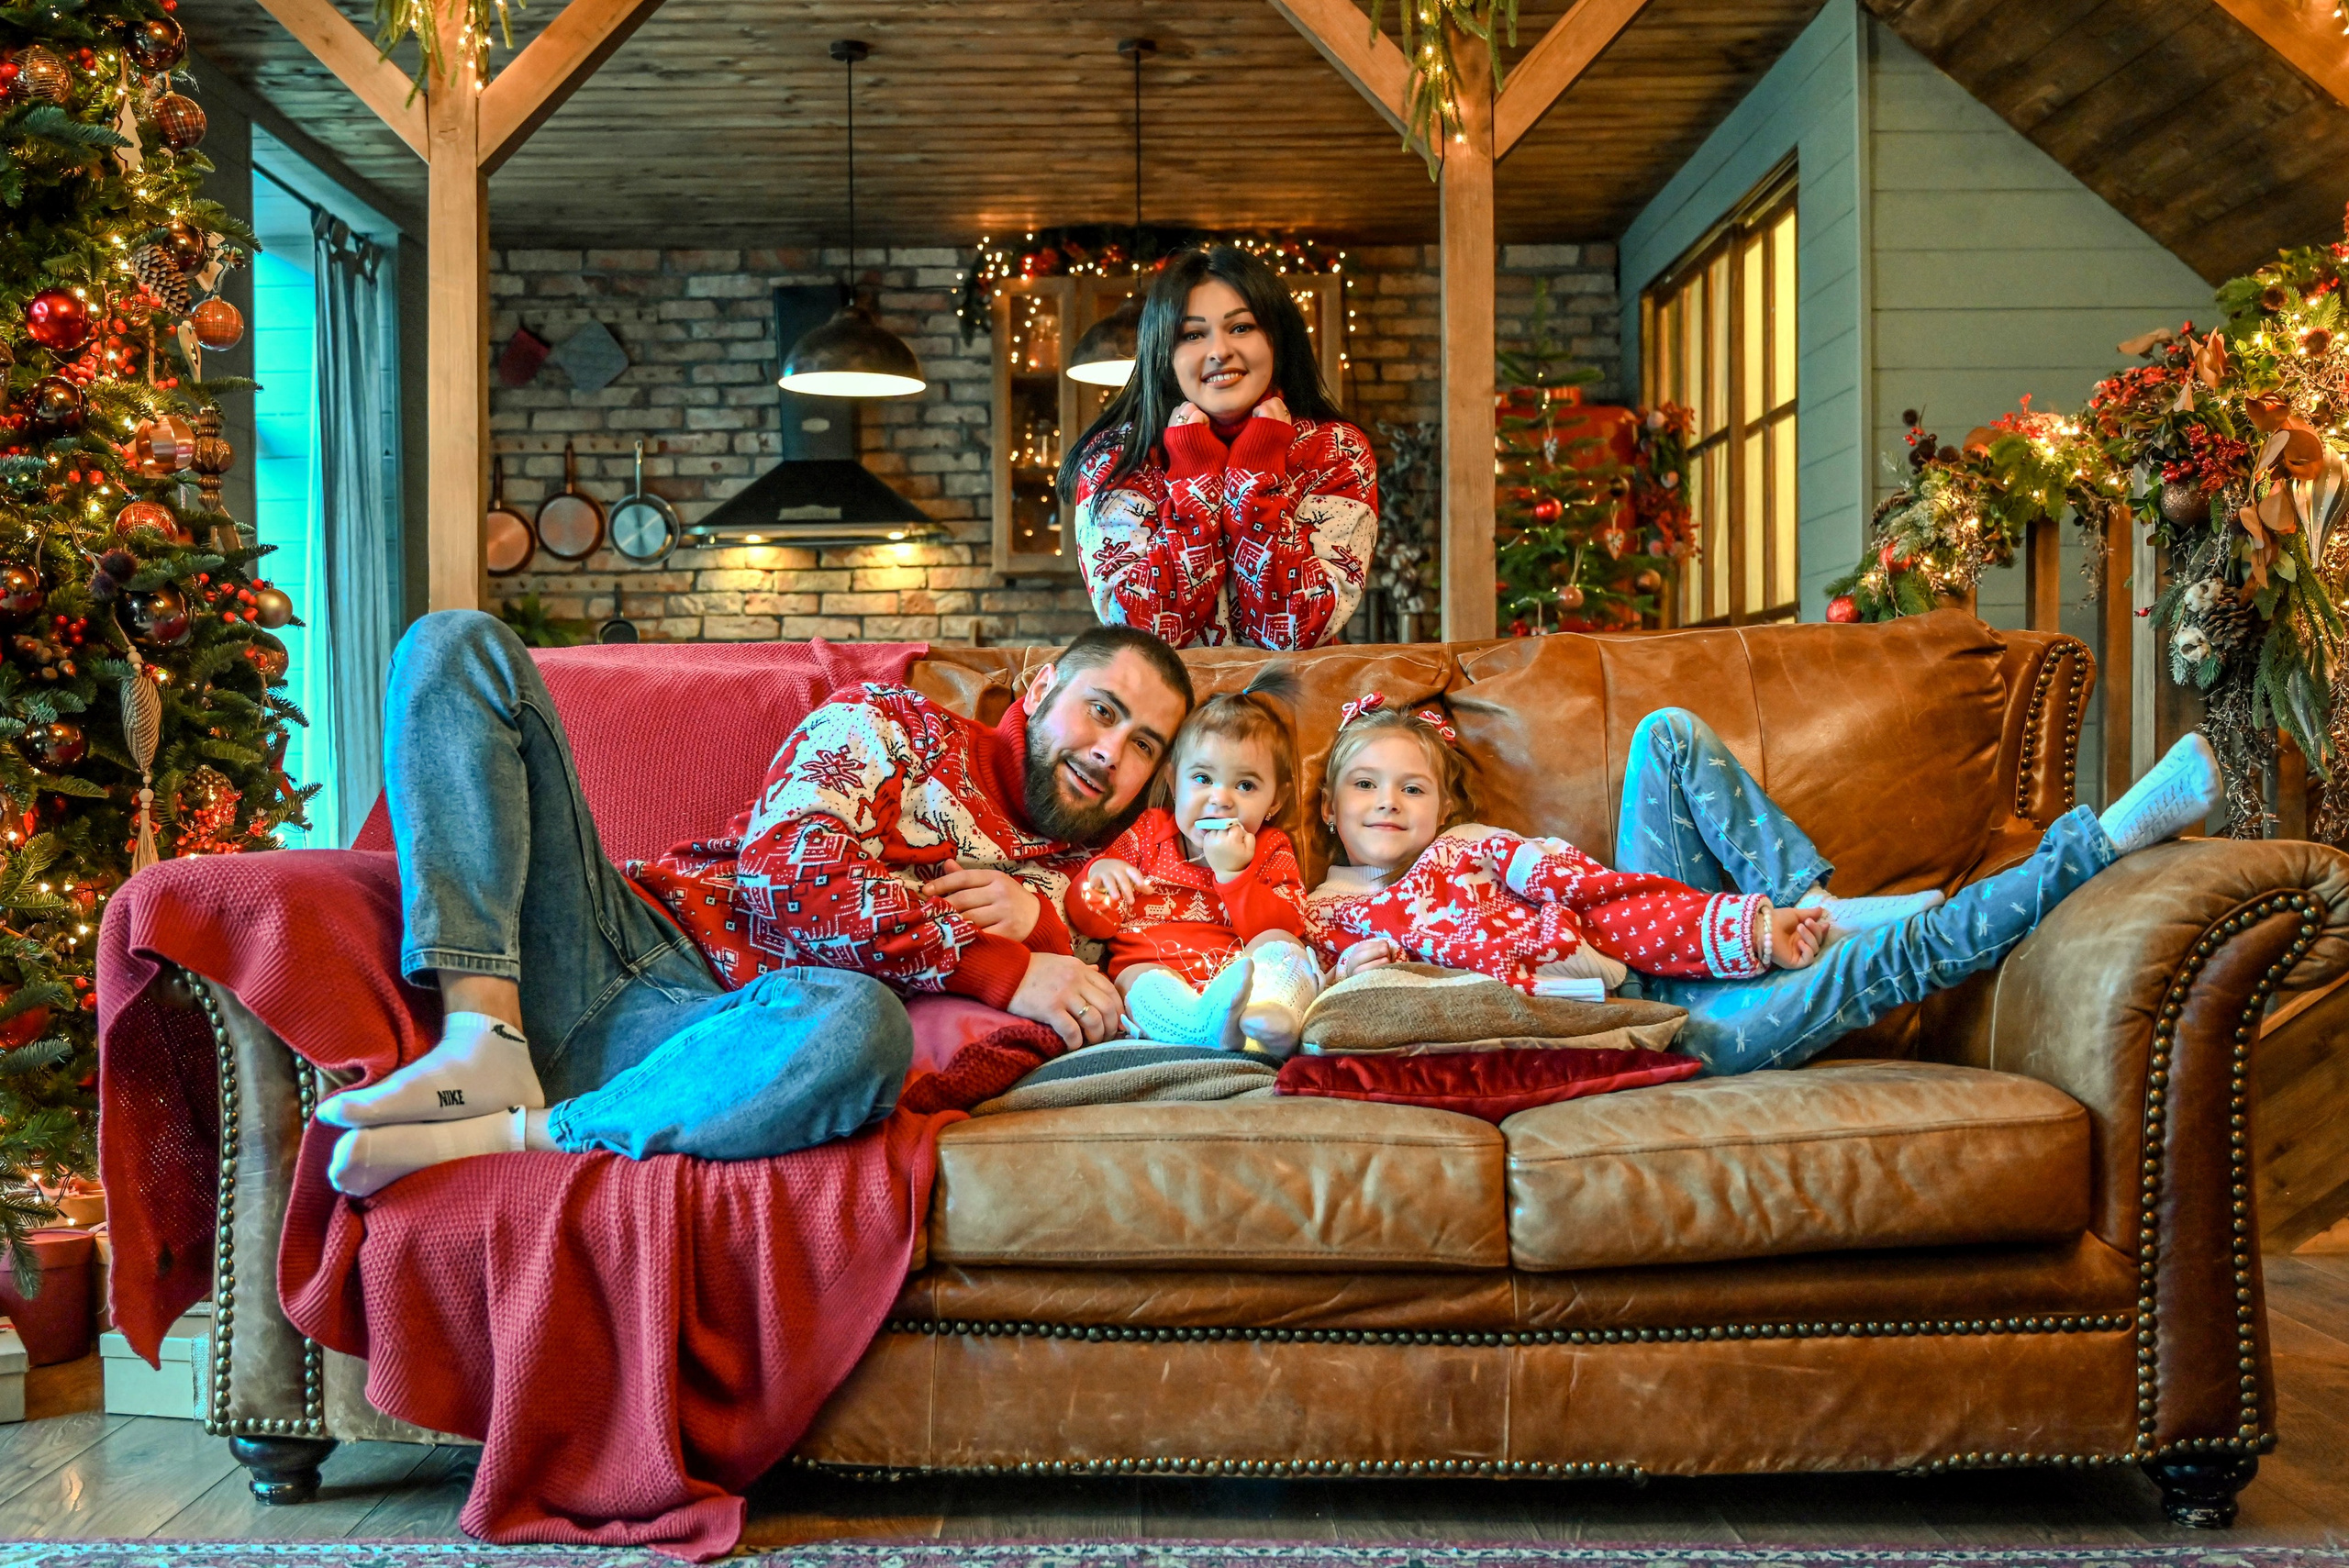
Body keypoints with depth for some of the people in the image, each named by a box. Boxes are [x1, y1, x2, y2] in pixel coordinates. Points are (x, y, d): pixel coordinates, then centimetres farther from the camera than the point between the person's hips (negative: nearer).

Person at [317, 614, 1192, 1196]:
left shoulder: (1069, 883, 22)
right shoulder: (896, 724, 12)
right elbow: (792, 872, -6)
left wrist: (1038, 923, -8)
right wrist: (999, 970, -11)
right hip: (634, 936, 1)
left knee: (864, 1024, -39)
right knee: (461, 645, -14)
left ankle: (509, 1134, -22)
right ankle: (484, 1045, -25)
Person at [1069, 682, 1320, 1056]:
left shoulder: (1271, 853, 18)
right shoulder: (1148, 833, 19)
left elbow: (1284, 927, -1)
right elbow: (1088, 924, 17)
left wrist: (1232, 874, -9)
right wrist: (1098, 876, -6)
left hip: (1240, 974, 1)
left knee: (1279, 944, -26)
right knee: (1139, 979, -32)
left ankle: (1267, 1018, -61)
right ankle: (1213, 1025, -65)